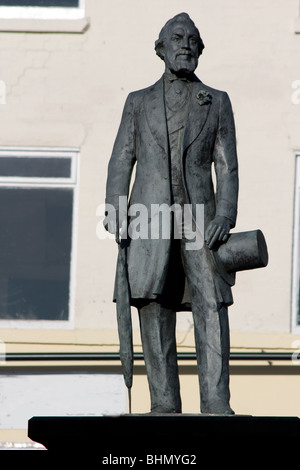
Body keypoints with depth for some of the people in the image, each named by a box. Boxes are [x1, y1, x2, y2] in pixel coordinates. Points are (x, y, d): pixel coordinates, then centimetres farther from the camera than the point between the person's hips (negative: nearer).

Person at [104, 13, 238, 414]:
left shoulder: (217, 103, 14)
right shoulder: (139, 103, 16)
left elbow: (227, 166, 6)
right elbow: (121, 161, 10)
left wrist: (225, 215, -9)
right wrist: (115, 212, -5)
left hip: (199, 215, -1)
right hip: (150, 214, 1)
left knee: (211, 307, -11)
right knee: (154, 305, -5)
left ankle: (216, 405, -16)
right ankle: (164, 404, -2)